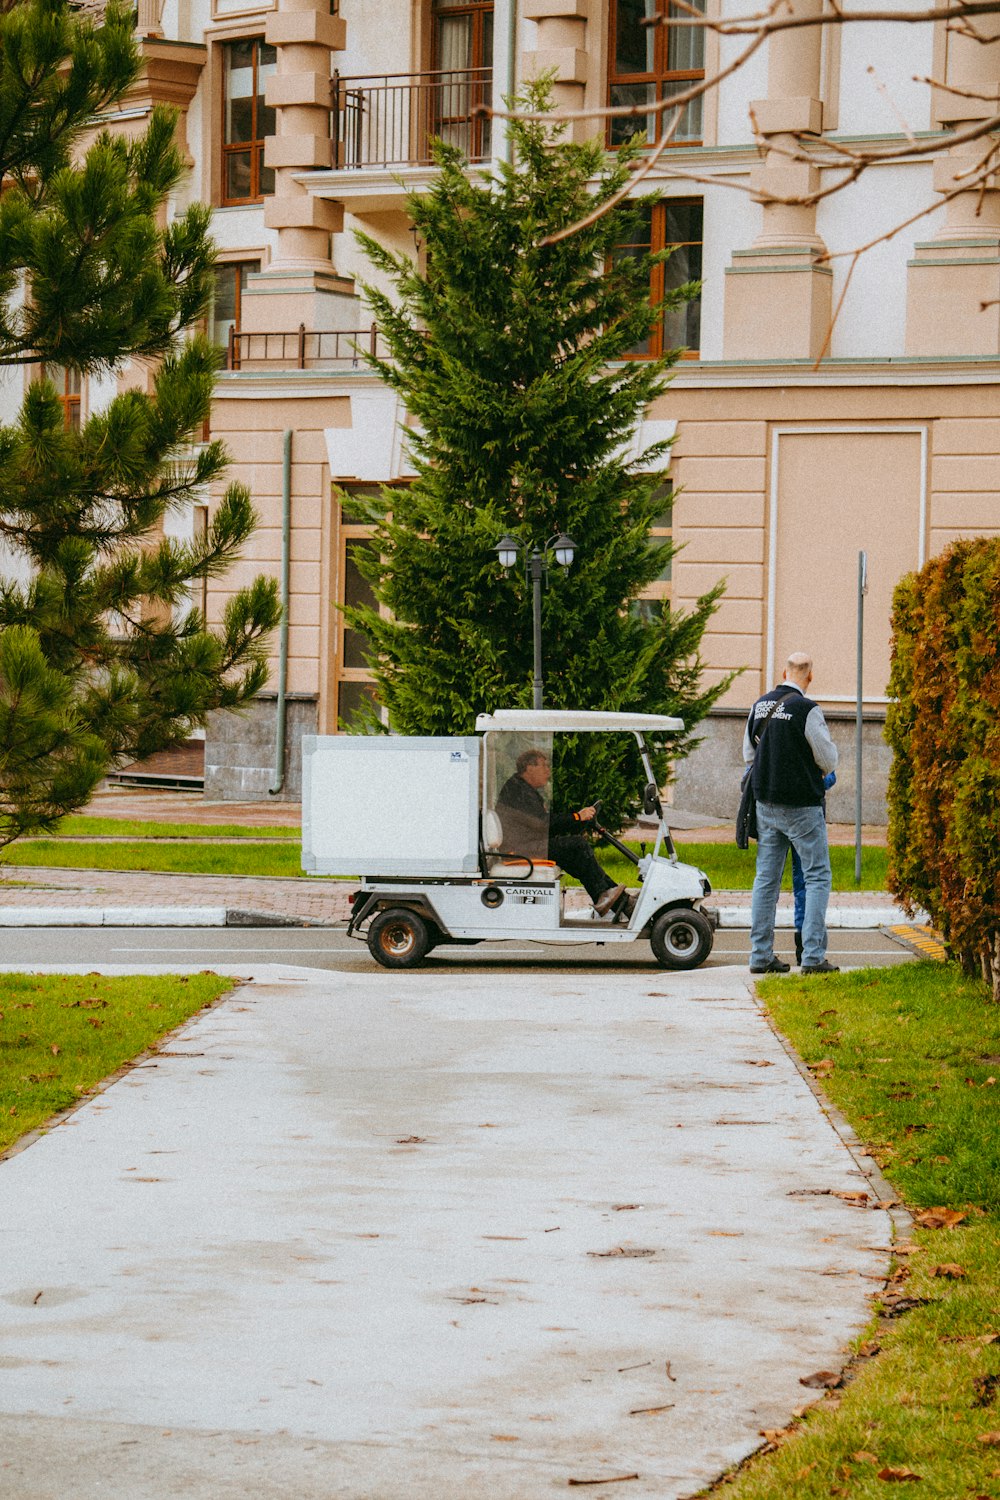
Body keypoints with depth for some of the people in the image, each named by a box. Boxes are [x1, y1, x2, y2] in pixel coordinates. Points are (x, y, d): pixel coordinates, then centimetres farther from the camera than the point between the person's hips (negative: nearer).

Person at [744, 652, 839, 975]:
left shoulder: (759, 706, 5)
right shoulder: (807, 710, -16)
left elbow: (749, 755, 15)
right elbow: (828, 760, -10)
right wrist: (820, 772, 12)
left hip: (766, 804, 6)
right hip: (802, 805, -6)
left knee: (766, 879, 10)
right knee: (817, 877, 1)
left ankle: (761, 955, 10)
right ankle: (813, 955, -6)